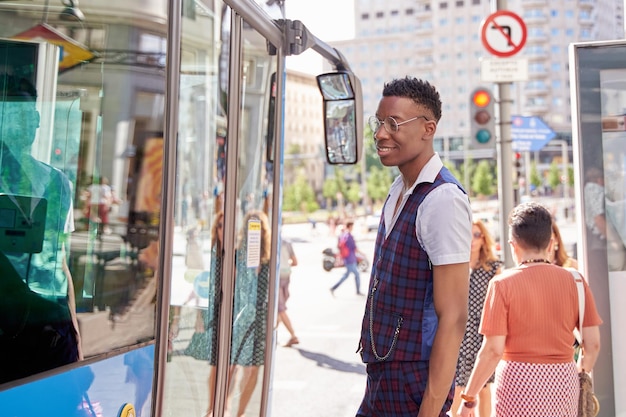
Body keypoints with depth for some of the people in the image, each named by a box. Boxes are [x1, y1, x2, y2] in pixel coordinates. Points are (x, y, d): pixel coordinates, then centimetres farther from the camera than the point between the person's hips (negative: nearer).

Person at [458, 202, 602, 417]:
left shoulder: (503, 283, -9)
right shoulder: (574, 280, -1)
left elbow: (493, 350, -13)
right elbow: (593, 344, 1)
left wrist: (468, 397, -4)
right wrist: (582, 372, 22)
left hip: (518, 382, -3)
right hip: (563, 381, 4)